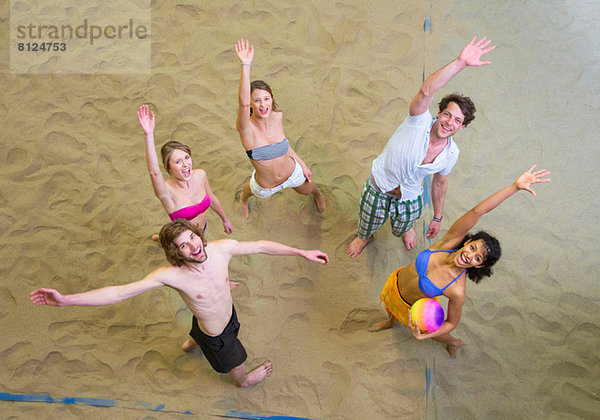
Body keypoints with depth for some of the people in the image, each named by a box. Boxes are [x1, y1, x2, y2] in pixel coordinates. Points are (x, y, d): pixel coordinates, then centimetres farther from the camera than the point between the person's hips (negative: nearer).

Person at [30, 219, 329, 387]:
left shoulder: (222, 248, -30)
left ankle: (190, 344, 79)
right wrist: (65, 299, -48)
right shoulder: (171, 275, -39)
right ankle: (244, 381, 64)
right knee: (238, 370, 24)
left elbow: (261, 246, -17)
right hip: (216, 337, -4)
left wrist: (302, 253, -13)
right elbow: (118, 293, -40)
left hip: (228, 314, 4)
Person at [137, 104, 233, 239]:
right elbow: (154, 171, -52)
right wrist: (149, 135, -63)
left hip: (202, 229, 5)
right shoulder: (167, 192, -31)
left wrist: (225, 219, 14)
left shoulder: (200, 175, -16)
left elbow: (212, 199, 1)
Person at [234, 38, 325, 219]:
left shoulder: (277, 116, -20)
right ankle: (243, 198, 72)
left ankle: (318, 194, 73)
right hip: (265, 187, -3)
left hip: (292, 173, 3)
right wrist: (246, 65, -66)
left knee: (308, 190, 34)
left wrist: (302, 164, 6)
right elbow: (243, 103, -57)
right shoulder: (246, 128, -35)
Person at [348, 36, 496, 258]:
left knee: (402, 227, 30)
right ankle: (363, 236, 63)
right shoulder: (420, 121, -32)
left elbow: (439, 183, 1)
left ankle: (406, 227, 70)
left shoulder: (451, 153, -17)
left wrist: (437, 218, 10)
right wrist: (460, 63, -62)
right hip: (379, 187, -2)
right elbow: (426, 91, -53)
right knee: (368, 223, 24)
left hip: (409, 197, 3)